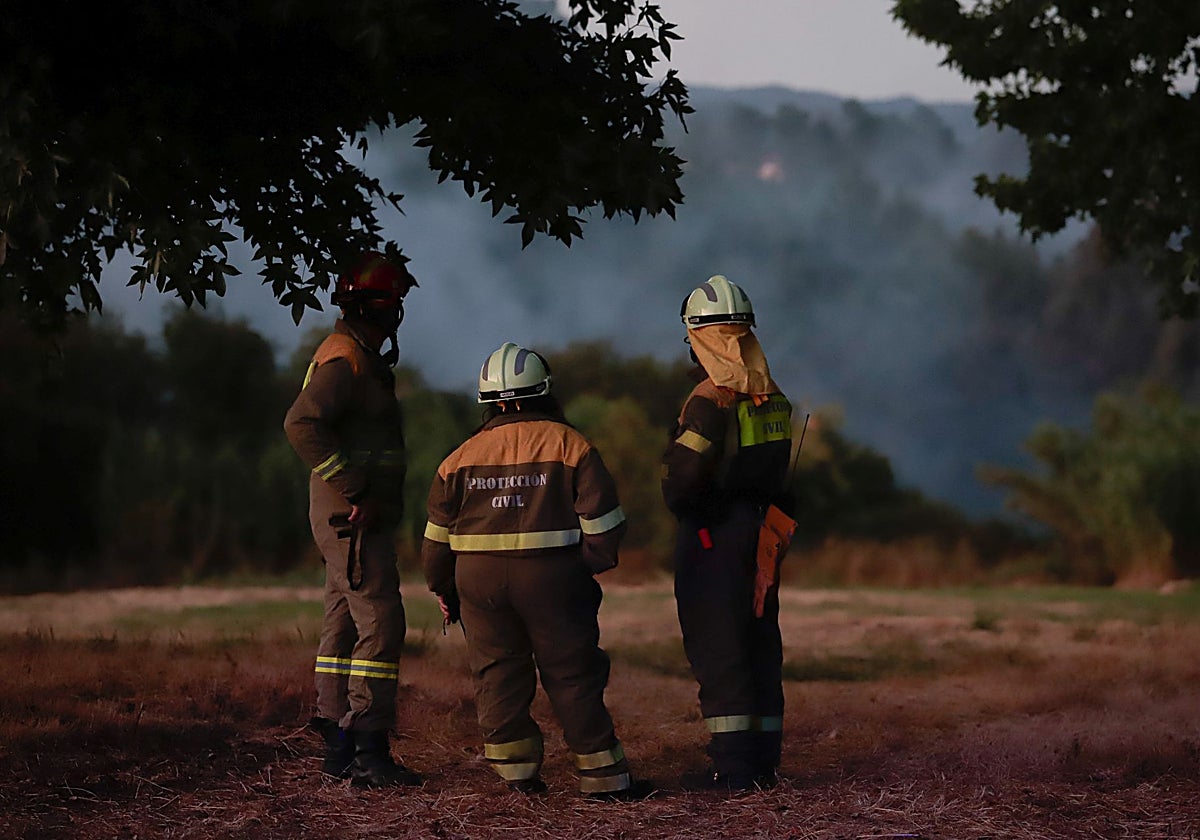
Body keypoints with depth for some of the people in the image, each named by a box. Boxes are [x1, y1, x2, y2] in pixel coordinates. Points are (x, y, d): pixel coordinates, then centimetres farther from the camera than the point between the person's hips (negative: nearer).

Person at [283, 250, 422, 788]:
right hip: (352, 520, -11)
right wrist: (354, 494, -26)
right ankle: (369, 751, -14)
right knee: (380, 624, -12)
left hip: (355, 517, 11)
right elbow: (302, 424, -28)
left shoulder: (361, 358, 18)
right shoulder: (345, 360, -15)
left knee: (344, 626, 11)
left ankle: (340, 747, 14)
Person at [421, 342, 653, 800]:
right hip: (552, 577, -2)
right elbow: (602, 520, -4)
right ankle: (603, 775, 5)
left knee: (498, 674, 11)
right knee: (573, 676, 3)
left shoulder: (463, 456, 8)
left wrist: (443, 589, 22)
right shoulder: (569, 445, -1)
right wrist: (592, 565, 10)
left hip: (479, 578, 2)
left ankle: (516, 770, 9)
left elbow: (437, 534, 11)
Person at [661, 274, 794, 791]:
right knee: (759, 645, 12)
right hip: (761, 531, 8)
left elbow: (682, 479, -17)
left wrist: (678, 505, 3)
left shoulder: (710, 399, -17)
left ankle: (732, 767, -7)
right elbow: (778, 471, 13)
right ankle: (763, 762, 15)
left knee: (717, 651, -5)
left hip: (712, 536, -8)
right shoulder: (772, 397, 10)